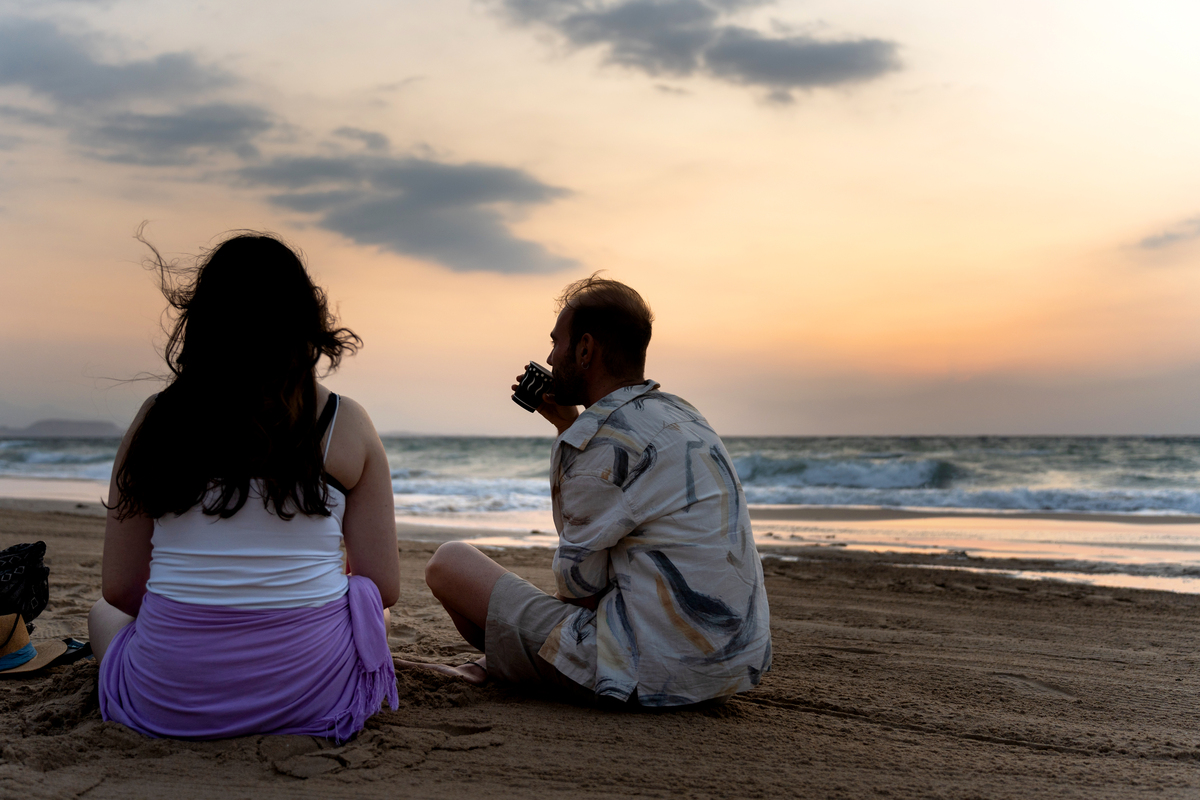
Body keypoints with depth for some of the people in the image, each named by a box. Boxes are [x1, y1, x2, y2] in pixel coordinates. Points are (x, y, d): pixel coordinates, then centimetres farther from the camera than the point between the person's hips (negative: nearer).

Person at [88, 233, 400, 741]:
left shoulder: (158, 417, -3)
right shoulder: (346, 424, -6)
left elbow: (119, 589, 0)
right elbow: (383, 588, -4)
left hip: (167, 703, 0)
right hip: (310, 694, 0)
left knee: (103, 615, 34)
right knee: (365, 607, 35)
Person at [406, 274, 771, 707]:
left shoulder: (606, 434, -17)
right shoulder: (682, 415, 11)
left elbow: (579, 581, -10)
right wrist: (568, 425, 18)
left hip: (653, 674, -9)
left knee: (450, 561, 3)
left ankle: (501, 665, 28)